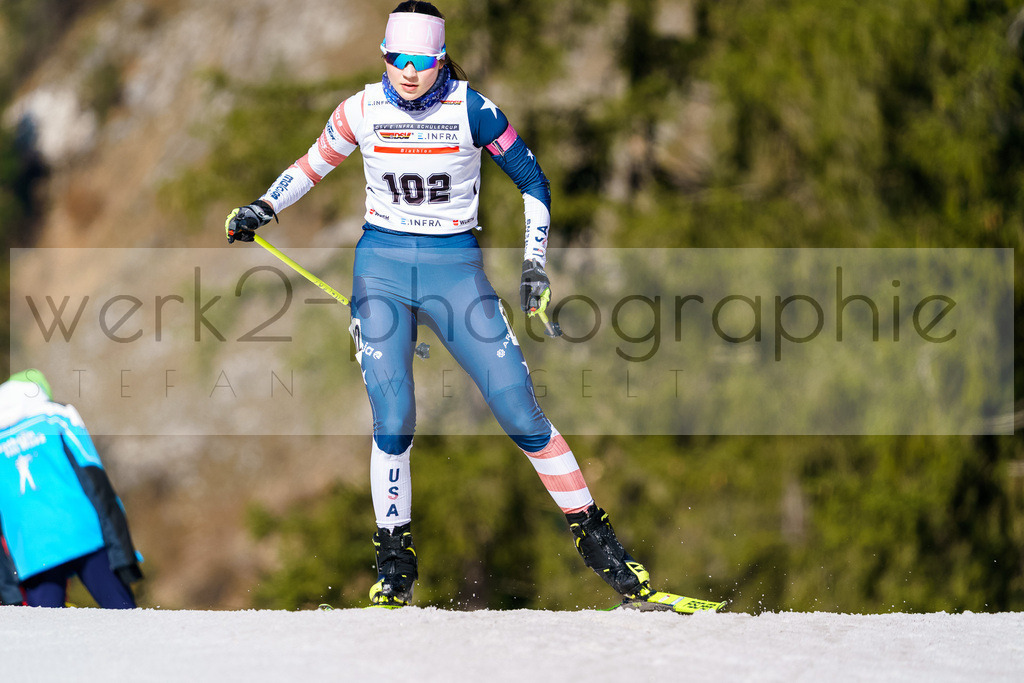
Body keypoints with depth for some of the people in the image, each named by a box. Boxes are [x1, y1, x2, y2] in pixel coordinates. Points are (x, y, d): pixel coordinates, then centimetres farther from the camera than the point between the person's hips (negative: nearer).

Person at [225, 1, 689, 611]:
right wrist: (264, 208, 4)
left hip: (456, 266, -1)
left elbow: (532, 180, 2)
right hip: (383, 265, 1)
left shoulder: (471, 111, -9)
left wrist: (535, 265, -2)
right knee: (393, 421, -11)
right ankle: (396, 560, 7)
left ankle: (593, 536, 4)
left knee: (521, 411, -8)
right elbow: (316, 162, 16)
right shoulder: (364, 111, -3)